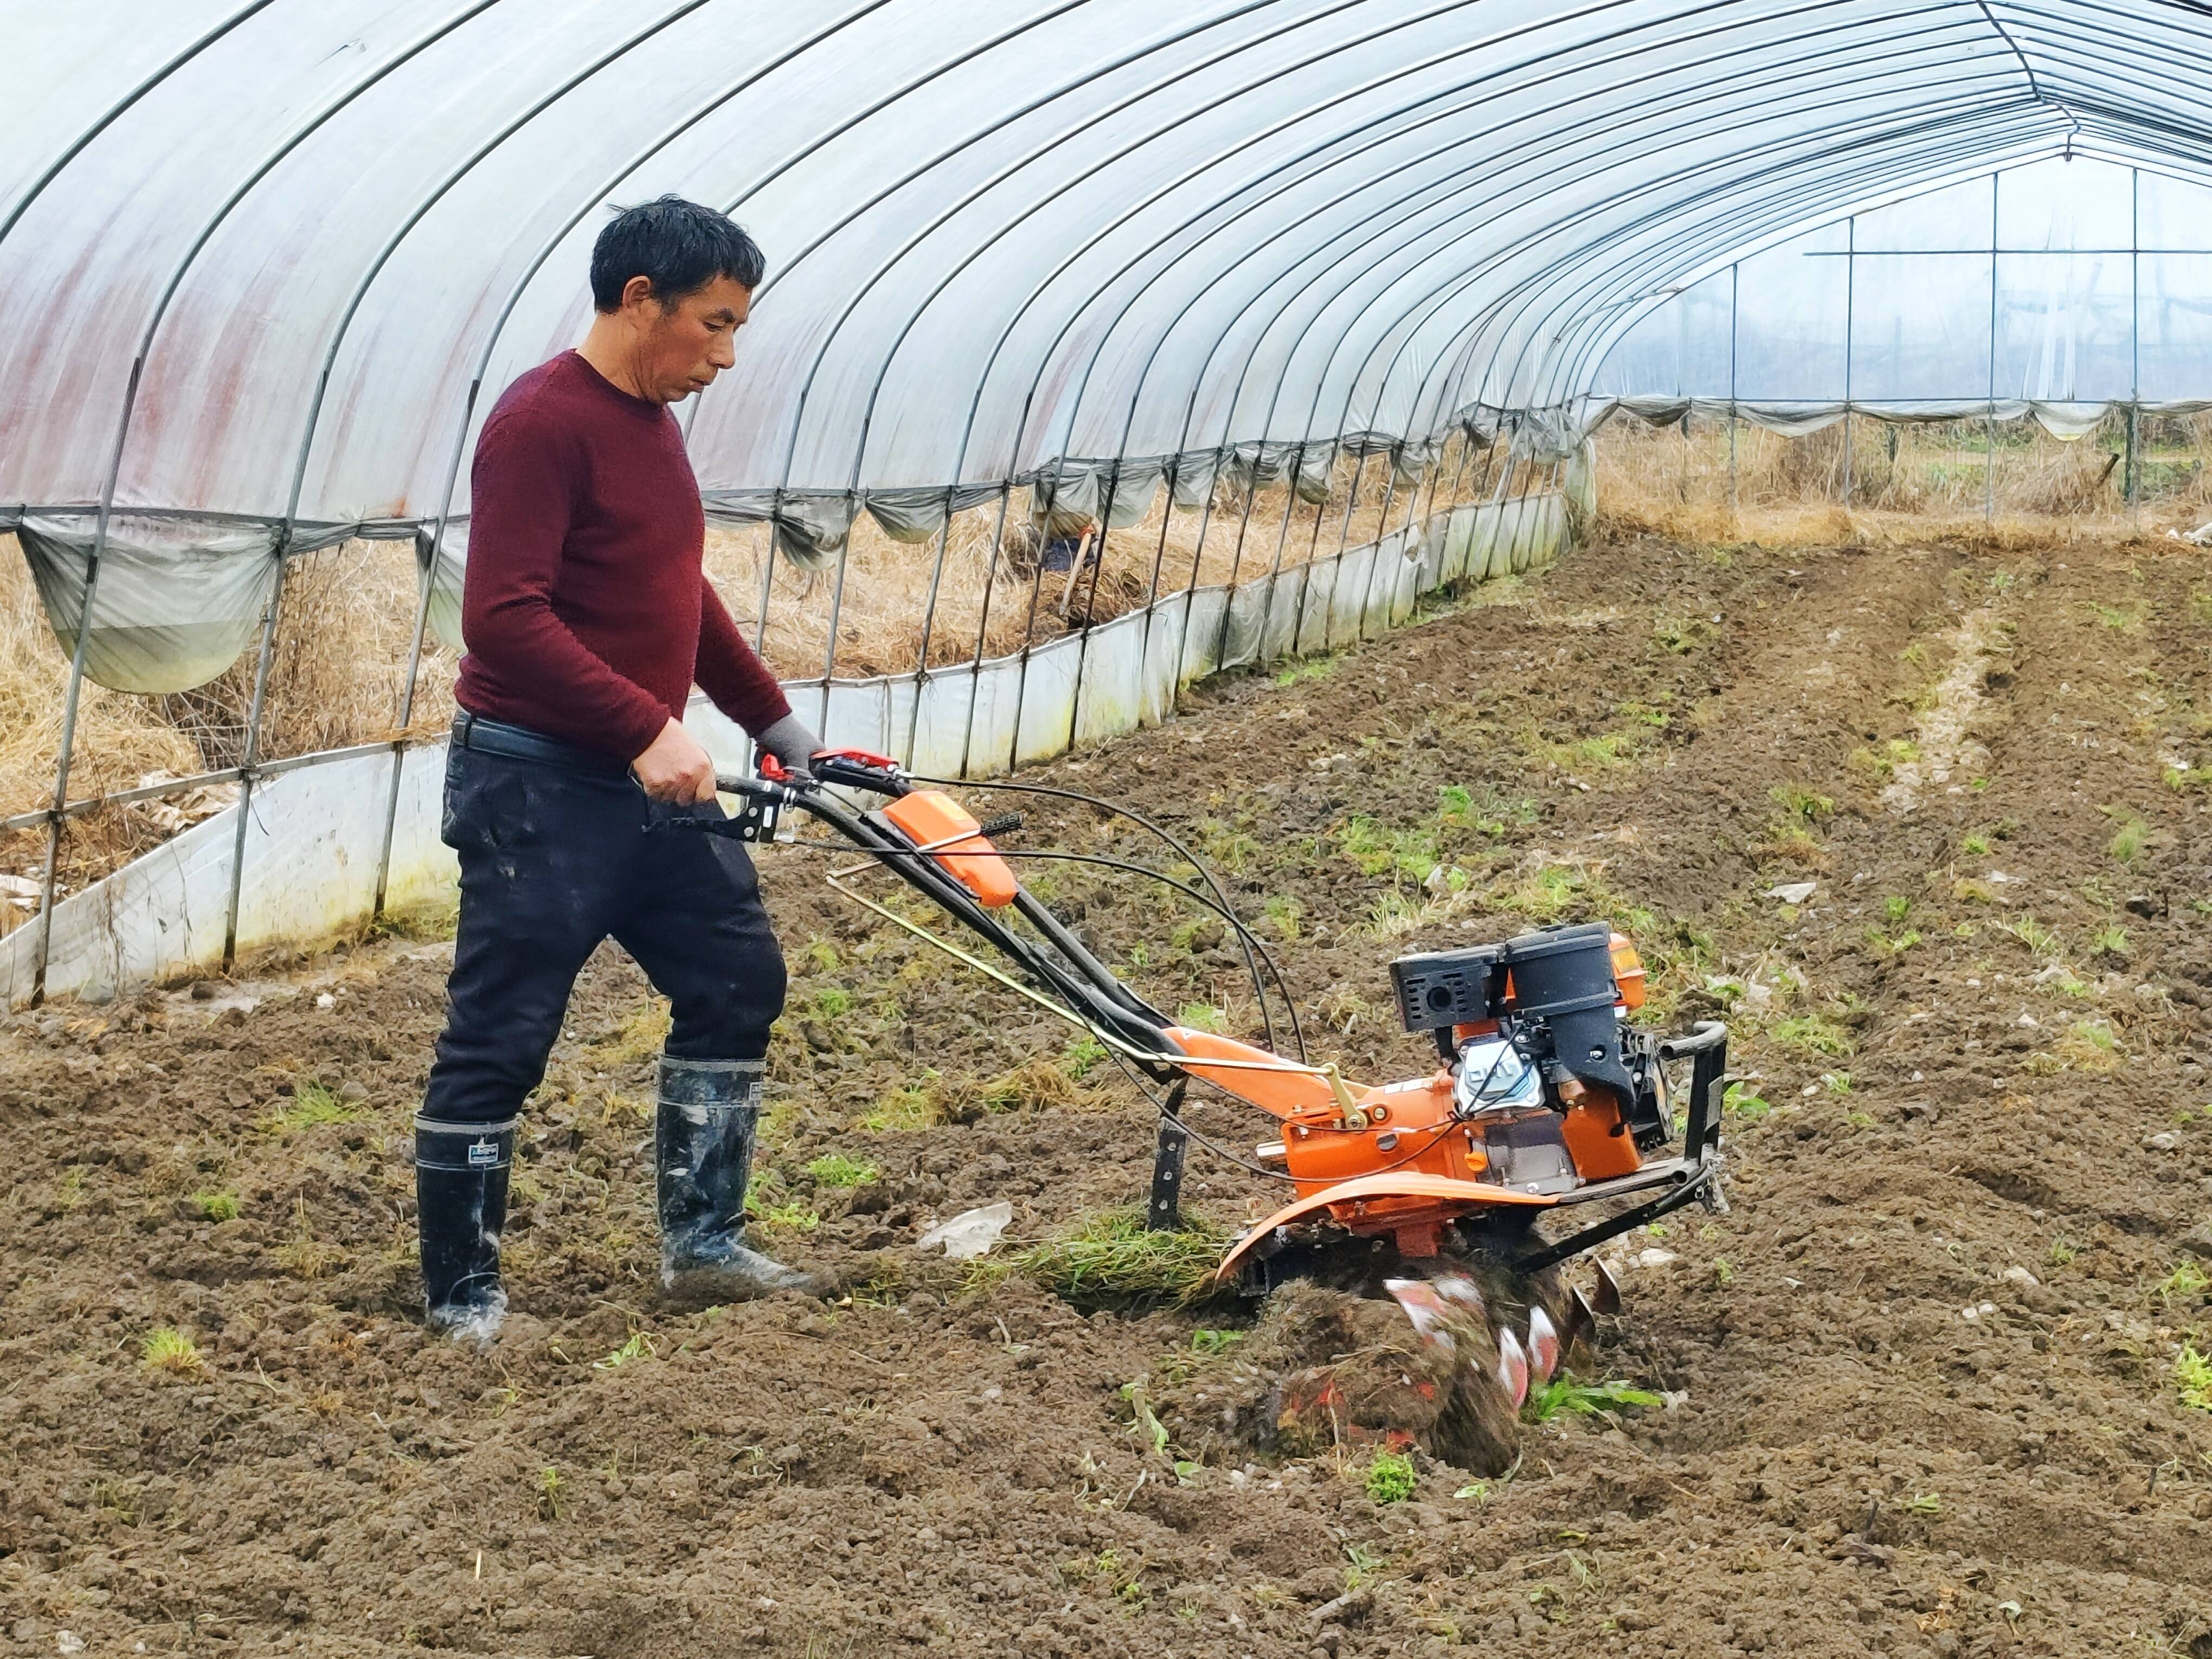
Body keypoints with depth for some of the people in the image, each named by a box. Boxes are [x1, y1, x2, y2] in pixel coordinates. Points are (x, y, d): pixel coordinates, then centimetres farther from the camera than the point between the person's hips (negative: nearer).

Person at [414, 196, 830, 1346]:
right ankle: (461, 1296, 11)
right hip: (539, 786, -10)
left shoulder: (653, 419, 12)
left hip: (649, 779, 10)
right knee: (499, 1038, -1)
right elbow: (504, 617, -25)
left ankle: (703, 1245, 23)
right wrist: (648, 729, -28)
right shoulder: (543, 422, -17)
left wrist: (770, 718, 24)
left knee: (737, 982, 13)